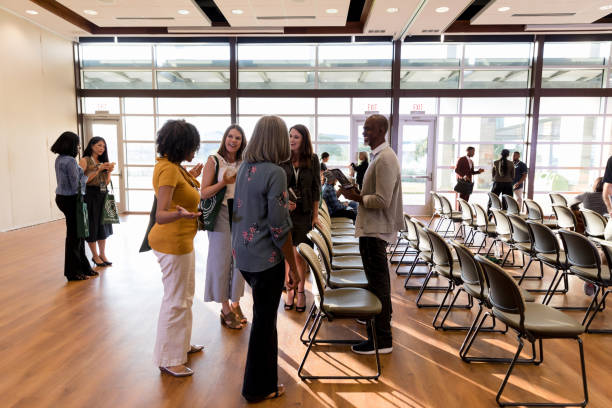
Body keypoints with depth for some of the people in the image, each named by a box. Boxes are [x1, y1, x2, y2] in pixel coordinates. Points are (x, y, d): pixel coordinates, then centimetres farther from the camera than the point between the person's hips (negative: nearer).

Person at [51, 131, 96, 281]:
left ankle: (83, 267, 26)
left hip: (63, 197, 10)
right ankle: (73, 272, 12)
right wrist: (86, 175, -3)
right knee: (74, 235, 1)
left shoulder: (59, 159, 10)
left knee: (77, 234, 16)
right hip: (71, 200, -10)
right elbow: (76, 185, -19)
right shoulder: (70, 161, -20)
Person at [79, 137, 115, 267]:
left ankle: (102, 254, 21)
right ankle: (95, 256, 15)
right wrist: (98, 170, -16)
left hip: (102, 195, 6)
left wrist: (109, 171, -4)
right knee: (92, 226, 2)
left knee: (103, 225, 10)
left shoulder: (103, 162, 13)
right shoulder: (85, 161, -5)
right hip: (90, 196, -6)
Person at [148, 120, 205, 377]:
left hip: (180, 240, 11)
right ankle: (168, 359, 15)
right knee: (175, 300, 0)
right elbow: (161, 215, -30)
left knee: (184, 296, 21)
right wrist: (180, 214, -49)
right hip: (172, 242, -11)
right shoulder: (168, 169, -22)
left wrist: (190, 178, 30)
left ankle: (181, 344, 38)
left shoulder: (172, 165, 8)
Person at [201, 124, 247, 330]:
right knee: (221, 260, 1)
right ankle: (225, 309, 13)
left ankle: (235, 303, 24)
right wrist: (224, 182, -21)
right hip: (221, 215, -4)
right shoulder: (214, 161, -3)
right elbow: (204, 193, -8)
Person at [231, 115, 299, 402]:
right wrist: (294, 267, -11)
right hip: (266, 260, -8)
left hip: (242, 256, 8)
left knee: (263, 315, 23)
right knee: (264, 321, 8)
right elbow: (279, 228, -20)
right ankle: (259, 388, 27)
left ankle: (262, 379, 42)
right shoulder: (275, 173, -19)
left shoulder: (244, 168, 5)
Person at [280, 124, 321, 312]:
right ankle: (290, 290, 20)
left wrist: (316, 214, 4)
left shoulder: (312, 160, 2)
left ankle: (301, 291, 20)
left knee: (301, 254, 5)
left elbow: (316, 188, 5)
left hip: (304, 213, 0)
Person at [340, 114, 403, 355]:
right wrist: (358, 193, 8)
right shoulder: (379, 155, 15)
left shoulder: (385, 159, -18)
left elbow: (382, 201, -23)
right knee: (378, 281, 23)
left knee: (377, 283, -5)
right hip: (373, 228, 11)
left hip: (375, 230, -11)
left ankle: (381, 340, 4)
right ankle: (381, 318, 42)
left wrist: (356, 197, -13)